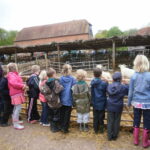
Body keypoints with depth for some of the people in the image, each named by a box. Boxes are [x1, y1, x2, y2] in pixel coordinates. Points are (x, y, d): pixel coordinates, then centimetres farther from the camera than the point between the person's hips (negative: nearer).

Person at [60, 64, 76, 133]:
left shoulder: (61, 79, -3)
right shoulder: (72, 79, -12)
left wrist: (60, 98, 13)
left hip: (62, 99, 4)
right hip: (68, 100, -4)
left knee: (62, 113, 16)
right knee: (67, 114, 7)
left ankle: (62, 127, 27)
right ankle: (65, 128, 14)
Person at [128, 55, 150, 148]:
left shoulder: (134, 76, -8)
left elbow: (131, 91, -2)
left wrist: (129, 102, 10)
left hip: (136, 103, 2)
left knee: (136, 122, 17)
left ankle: (136, 140, 31)